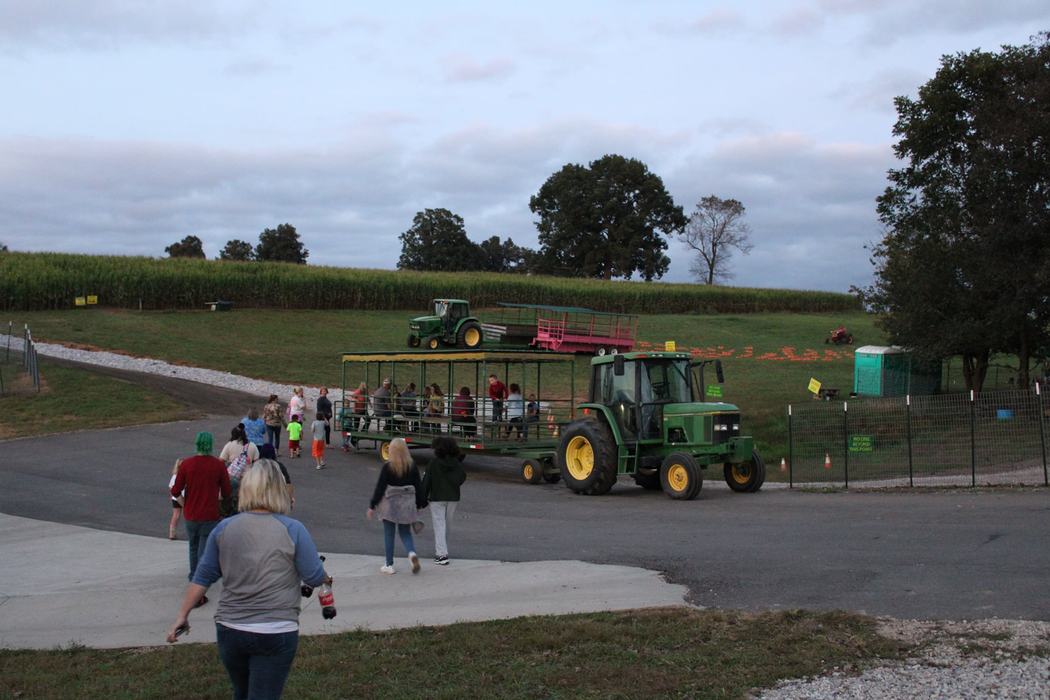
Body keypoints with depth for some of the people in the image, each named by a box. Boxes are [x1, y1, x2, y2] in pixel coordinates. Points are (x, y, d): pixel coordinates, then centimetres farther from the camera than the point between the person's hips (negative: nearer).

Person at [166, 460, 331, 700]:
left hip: (229, 630, 4)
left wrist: (182, 615, 11)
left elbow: (203, 577, 4)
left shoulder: (224, 528, 0)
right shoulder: (293, 530, -10)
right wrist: (326, 579, 16)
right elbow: (315, 577, -6)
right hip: (276, 633, -4)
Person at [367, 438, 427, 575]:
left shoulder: (387, 467, -13)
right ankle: (412, 553, -11)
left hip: (390, 504, -3)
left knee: (389, 535, 9)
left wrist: (372, 506, -3)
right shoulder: (412, 466, -2)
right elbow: (418, 486, 4)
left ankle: (389, 565, 13)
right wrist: (420, 505, 16)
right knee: (405, 532, 16)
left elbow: (380, 487, -10)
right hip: (407, 504, 3)